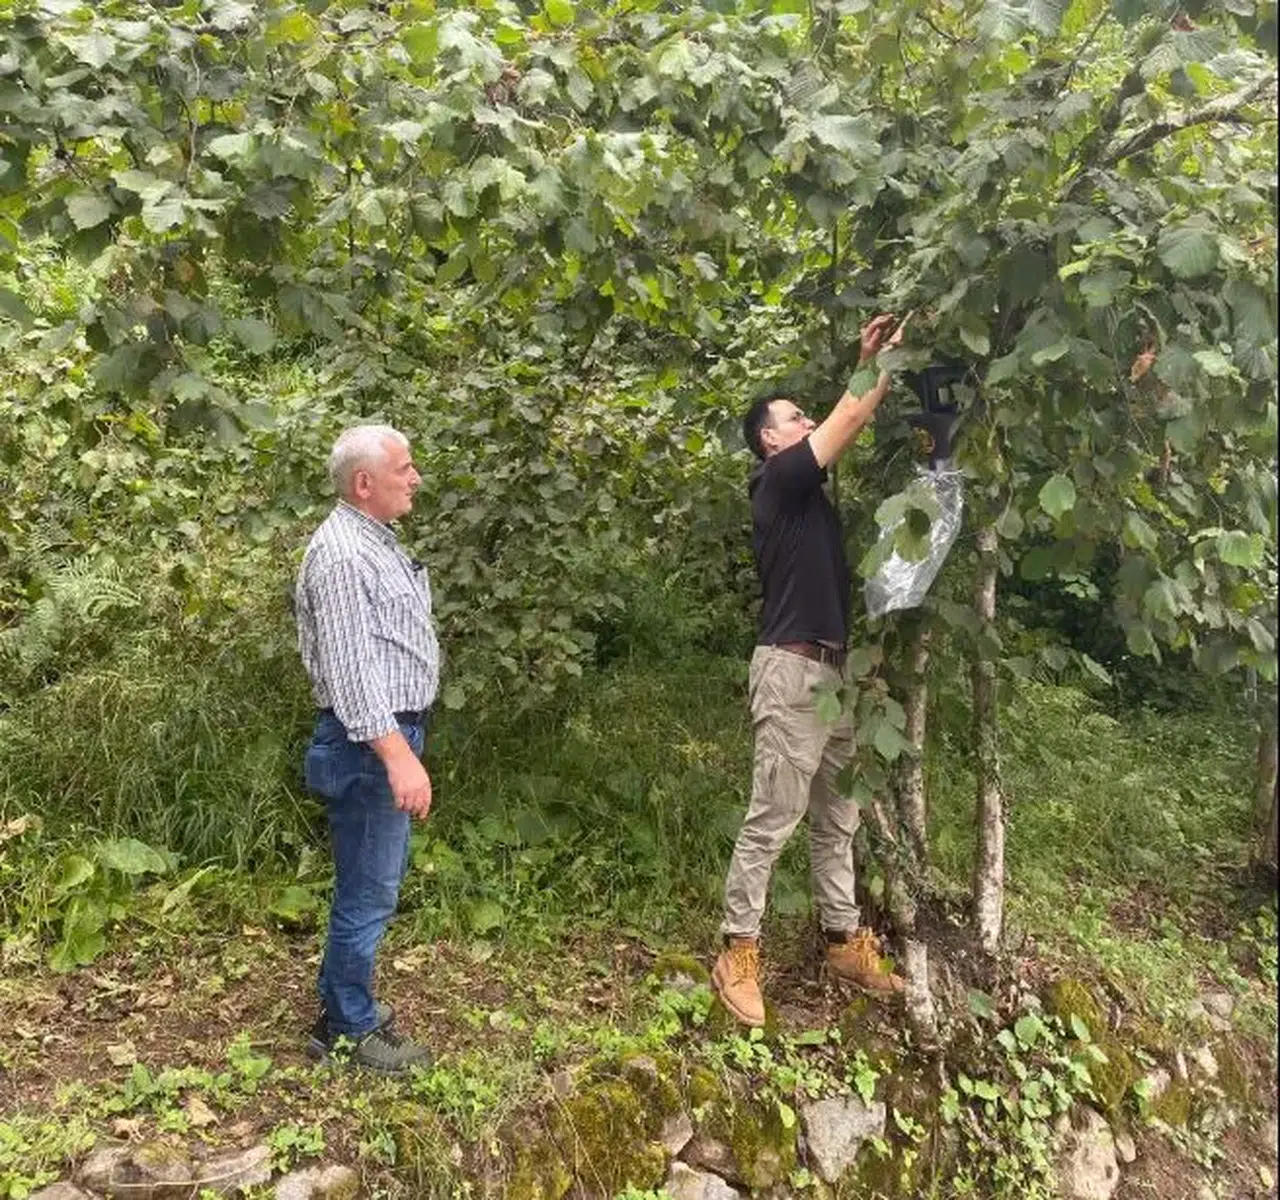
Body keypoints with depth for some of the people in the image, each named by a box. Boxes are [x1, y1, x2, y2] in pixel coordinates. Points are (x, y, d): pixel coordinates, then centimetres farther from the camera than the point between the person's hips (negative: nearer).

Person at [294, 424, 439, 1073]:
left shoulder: (375, 539, 13)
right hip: (370, 743, -10)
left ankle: (342, 1003, 35)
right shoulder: (342, 554, -19)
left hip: (394, 731, 10)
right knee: (369, 891, 2)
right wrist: (398, 755, -29)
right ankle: (350, 1030, 18)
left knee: (371, 881, 20)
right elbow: (350, 668, -25)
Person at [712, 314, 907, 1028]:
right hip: (792, 670, -10)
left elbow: (850, 427, 21)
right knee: (772, 820, -5)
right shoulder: (779, 480, -7)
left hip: (834, 668, 10)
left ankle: (845, 942, 24)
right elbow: (849, 420, -9)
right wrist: (887, 360, 3)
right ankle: (739, 953, 4)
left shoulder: (809, 487, 17)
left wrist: (871, 364, 13)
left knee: (838, 820, 14)